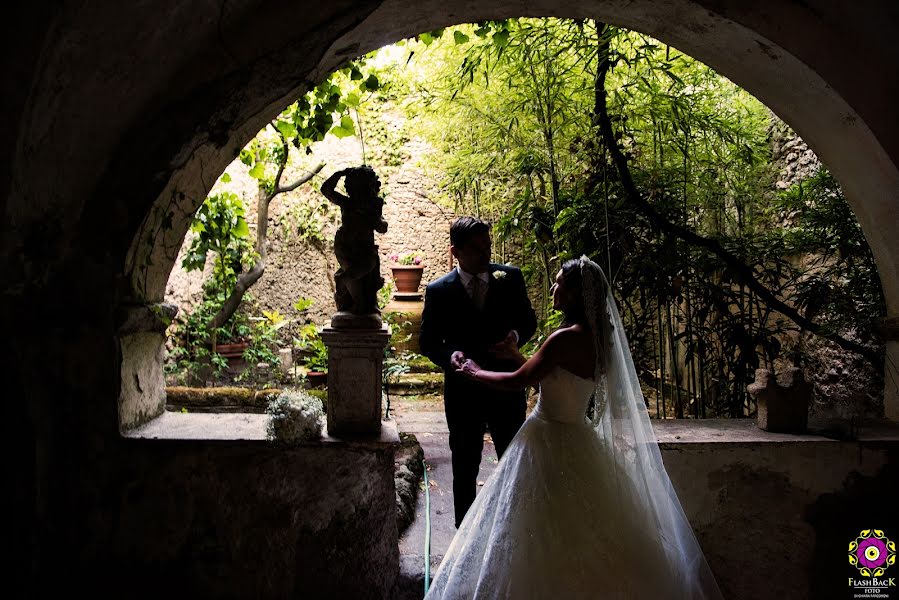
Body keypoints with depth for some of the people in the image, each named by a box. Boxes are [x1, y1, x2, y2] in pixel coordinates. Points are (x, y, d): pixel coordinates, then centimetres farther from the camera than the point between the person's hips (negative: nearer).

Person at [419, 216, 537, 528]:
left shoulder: (511, 277, -4)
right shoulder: (439, 291, -8)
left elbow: (528, 320, 6)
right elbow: (427, 341, -1)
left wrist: (517, 336, -16)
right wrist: (449, 356, -22)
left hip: (507, 388, 2)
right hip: (463, 391, -1)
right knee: (465, 469, 14)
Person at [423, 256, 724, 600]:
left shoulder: (567, 338, -22)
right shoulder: (596, 336, 5)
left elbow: (517, 381, -15)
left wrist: (475, 372, 1)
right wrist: (515, 356, 18)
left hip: (551, 442, -9)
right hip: (574, 436, 9)